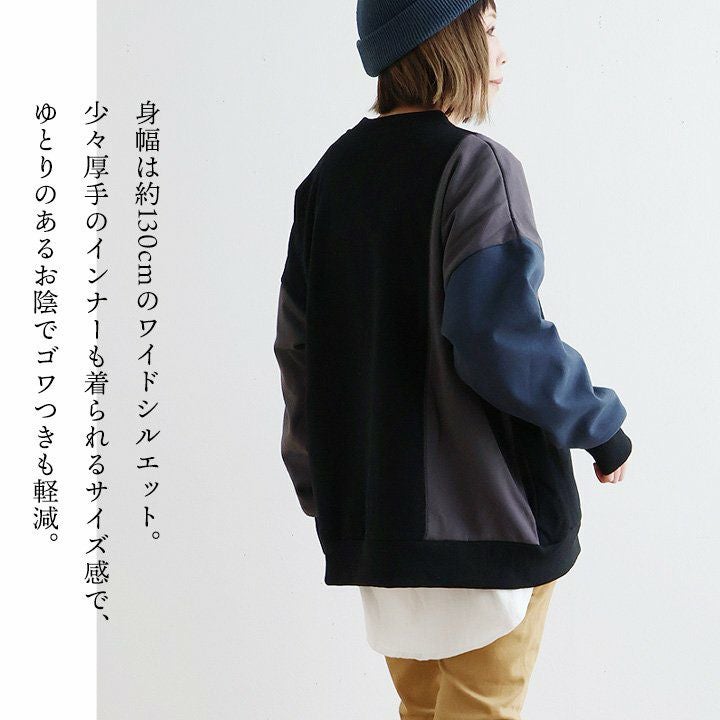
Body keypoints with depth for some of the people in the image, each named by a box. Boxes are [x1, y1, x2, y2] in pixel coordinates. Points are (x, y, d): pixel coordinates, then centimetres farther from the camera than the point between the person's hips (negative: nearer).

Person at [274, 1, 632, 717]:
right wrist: (602, 425, -9)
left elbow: (297, 342, 11)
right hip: (481, 510, -7)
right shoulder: (474, 165, -14)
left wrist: (318, 479, 20)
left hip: (371, 511, 7)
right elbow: (502, 341, -23)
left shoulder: (330, 173, 8)